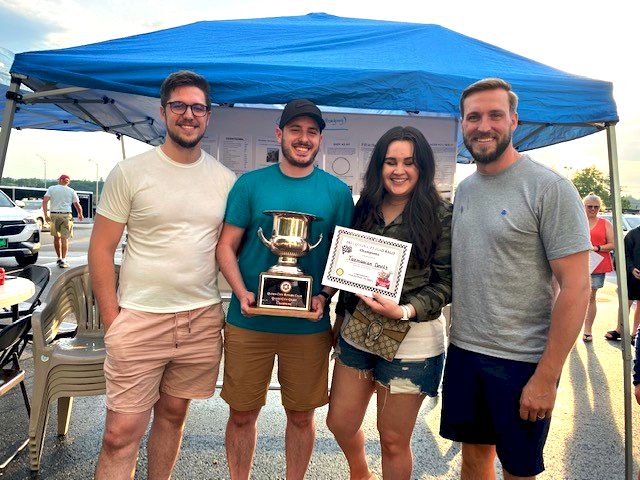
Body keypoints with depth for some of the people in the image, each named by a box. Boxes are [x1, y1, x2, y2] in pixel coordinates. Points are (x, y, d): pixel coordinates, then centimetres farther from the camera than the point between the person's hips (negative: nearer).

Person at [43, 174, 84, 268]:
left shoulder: (52, 188, 8)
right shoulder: (71, 191, 7)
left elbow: (45, 201, -4)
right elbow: (77, 205, 5)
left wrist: (46, 214, -4)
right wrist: (80, 215, 21)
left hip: (54, 215, 1)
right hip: (66, 215, -1)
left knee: (56, 237, 14)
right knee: (65, 238, -1)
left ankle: (59, 258, 20)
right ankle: (63, 260, -8)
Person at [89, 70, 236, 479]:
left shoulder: (226, 180, 6)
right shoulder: (130, 173, -2)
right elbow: (101, 249, -2)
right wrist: (111, 319, -6)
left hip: (203, 320, 3)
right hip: (139, 320, -2)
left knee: (173, 414, 17)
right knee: (121, 433, 1)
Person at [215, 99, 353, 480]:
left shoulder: (337, 191, 2)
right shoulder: (250, 184, 1)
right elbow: (226, 246, 2)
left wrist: (324, 297, -11)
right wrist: (242, 293, -13)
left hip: (309, 326, 0)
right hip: (248, 322, 0)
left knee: (301, 415, 14)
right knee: (242, 413, 12)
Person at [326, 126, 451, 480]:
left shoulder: (441, 215, -9)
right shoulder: (365, 209, 5)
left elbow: (446, 282, -9)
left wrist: (404, 310, -23)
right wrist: (341, 315, 14)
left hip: (412, 341, -5)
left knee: (393, 439, 10)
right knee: (339, 422, 17)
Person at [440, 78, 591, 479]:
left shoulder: (550, 188, -13)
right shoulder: (464, 189, 7)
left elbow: (576, 287, -15)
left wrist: (546, 377, -16)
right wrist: (454, 333, 8)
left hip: (522, 360, -5)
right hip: (463, 350, 5)